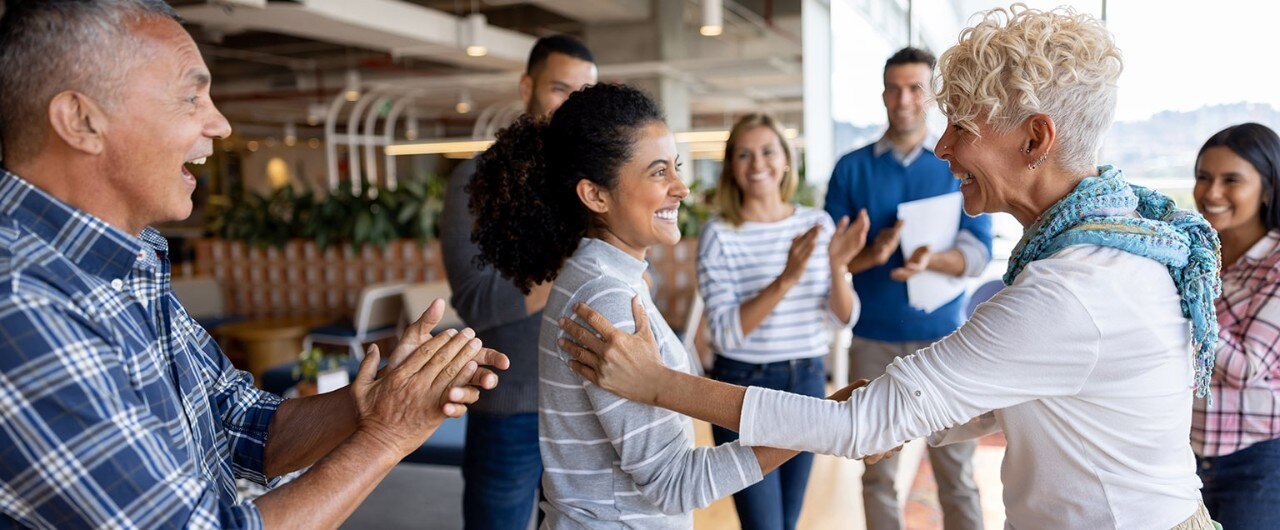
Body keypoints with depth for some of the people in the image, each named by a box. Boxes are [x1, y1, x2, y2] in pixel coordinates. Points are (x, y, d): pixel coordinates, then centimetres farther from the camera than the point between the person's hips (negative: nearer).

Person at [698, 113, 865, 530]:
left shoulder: (817, 224, 1)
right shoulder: (719, 235, -11)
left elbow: (842, 318, 0)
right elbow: (725, 333, -19)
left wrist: (837, 266, -20)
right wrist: (786, 279, -30)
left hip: (808, 381, 4)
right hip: (744, 385, -4)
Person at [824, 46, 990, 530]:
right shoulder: (851, 168, 3)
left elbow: (978, 253, -6)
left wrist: (931, 260, -27)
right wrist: (872, 255, -21)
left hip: (944, 337, -1)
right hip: (873, 340, 1)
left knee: (956, 475, 6)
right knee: (878, 474, 10)